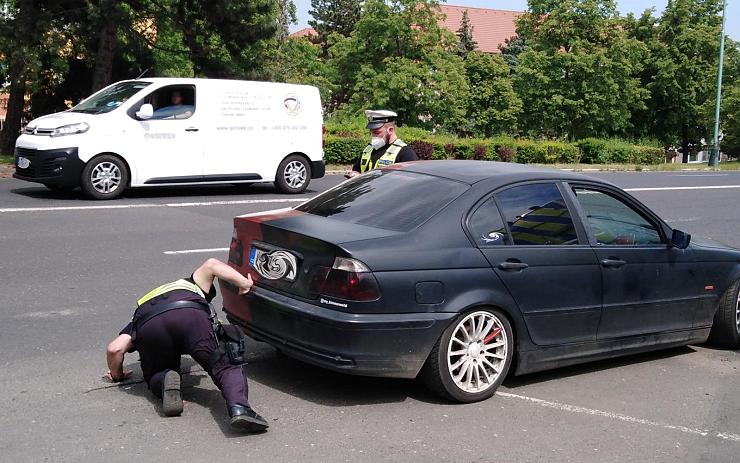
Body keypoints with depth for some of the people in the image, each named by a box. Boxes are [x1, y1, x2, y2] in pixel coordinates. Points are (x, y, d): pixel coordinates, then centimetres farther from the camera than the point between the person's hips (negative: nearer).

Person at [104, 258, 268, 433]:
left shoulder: (137, 322, 41)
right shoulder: (189, 286, 43)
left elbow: (114, 349, 26)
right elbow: (211, 265, 23)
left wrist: (117, 376, 44)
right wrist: (245, 284, 25)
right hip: (191, 314, -2)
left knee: (155, 379, 25)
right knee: (226, 368, 4)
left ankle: (164, 381, -10)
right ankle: (239, 409, -26)